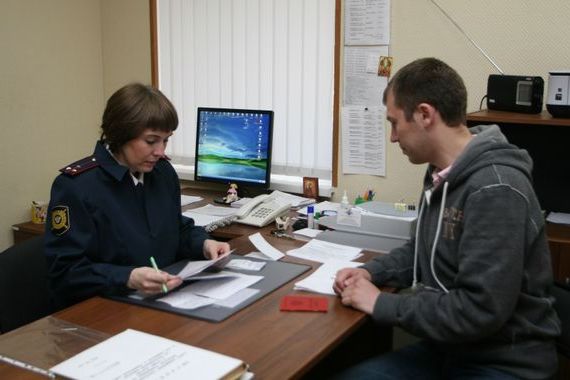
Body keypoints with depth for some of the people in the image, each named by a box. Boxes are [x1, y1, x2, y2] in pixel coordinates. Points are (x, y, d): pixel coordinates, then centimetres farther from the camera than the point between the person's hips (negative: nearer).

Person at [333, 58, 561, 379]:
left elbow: (479, 310, -27)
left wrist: (381, 304, -19)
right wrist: (371, 272, 3)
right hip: (448, 348, 8)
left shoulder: (495, 190, -24)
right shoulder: (441, 175, 5)